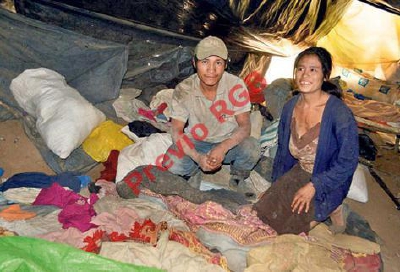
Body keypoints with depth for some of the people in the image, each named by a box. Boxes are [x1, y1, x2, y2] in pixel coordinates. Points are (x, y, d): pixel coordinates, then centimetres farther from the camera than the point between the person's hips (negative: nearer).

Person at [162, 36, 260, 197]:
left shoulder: (236, 86, -20)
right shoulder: (183, 90, -18)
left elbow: (245, 126, -19)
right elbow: (176, 131, -16)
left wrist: (223, 148, -38)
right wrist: (197, 157, -33)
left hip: (229, 142, 0)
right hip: (196, 143, 0)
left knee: (252, 149, -30)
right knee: (172, 163, -28)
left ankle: (237, 178, 5)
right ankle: (194, 172, 11)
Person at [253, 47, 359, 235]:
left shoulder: (340, 113, -24)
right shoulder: (291, 106, -6)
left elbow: (348, 162, -18)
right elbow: (283, 149, 6)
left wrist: (313, 186, -20)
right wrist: (277, 185, 9)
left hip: (328, 181, -6)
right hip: (298, 173, 6)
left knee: (285, 225, -12)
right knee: (263, 212, 0)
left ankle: (332, 209, 7)